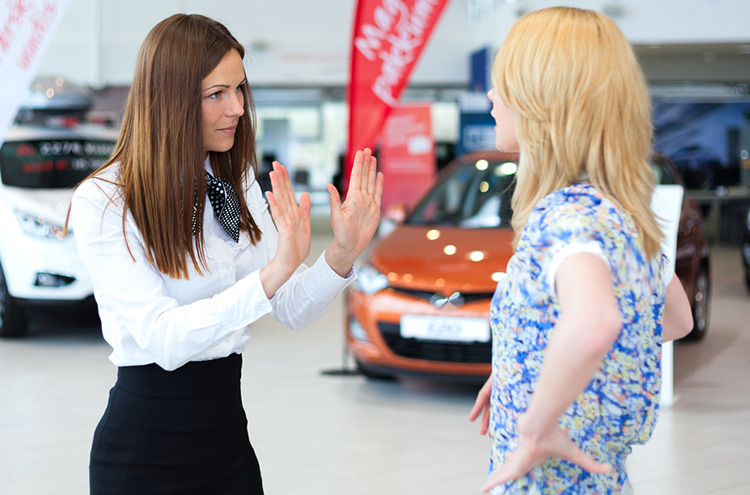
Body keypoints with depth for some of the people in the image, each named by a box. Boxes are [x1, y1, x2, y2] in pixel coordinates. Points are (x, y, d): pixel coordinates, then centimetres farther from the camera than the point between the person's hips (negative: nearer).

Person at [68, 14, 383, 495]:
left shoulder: (238, 184, 6)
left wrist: (342, 254, -15)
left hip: (228, 432, 6)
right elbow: (163, 339, -23)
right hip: (146, 450, -5)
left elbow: (293, 311, 4)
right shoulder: (103, 202, -14)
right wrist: (272, 274, -33)